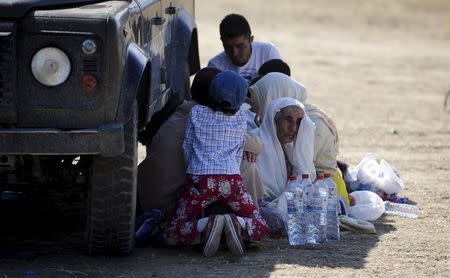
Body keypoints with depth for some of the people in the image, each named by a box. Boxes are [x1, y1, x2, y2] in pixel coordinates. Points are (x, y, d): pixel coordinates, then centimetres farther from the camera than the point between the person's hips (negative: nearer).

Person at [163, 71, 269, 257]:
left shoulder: (196, 113, 8)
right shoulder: (240, 118, 13)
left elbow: (187, 149, 10)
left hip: (200, 180, -2)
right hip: (232, 180, 2)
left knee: (172, 235, 5)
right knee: (260, 230, 14)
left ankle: (206, 225, -23)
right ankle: (236, 223, -19)